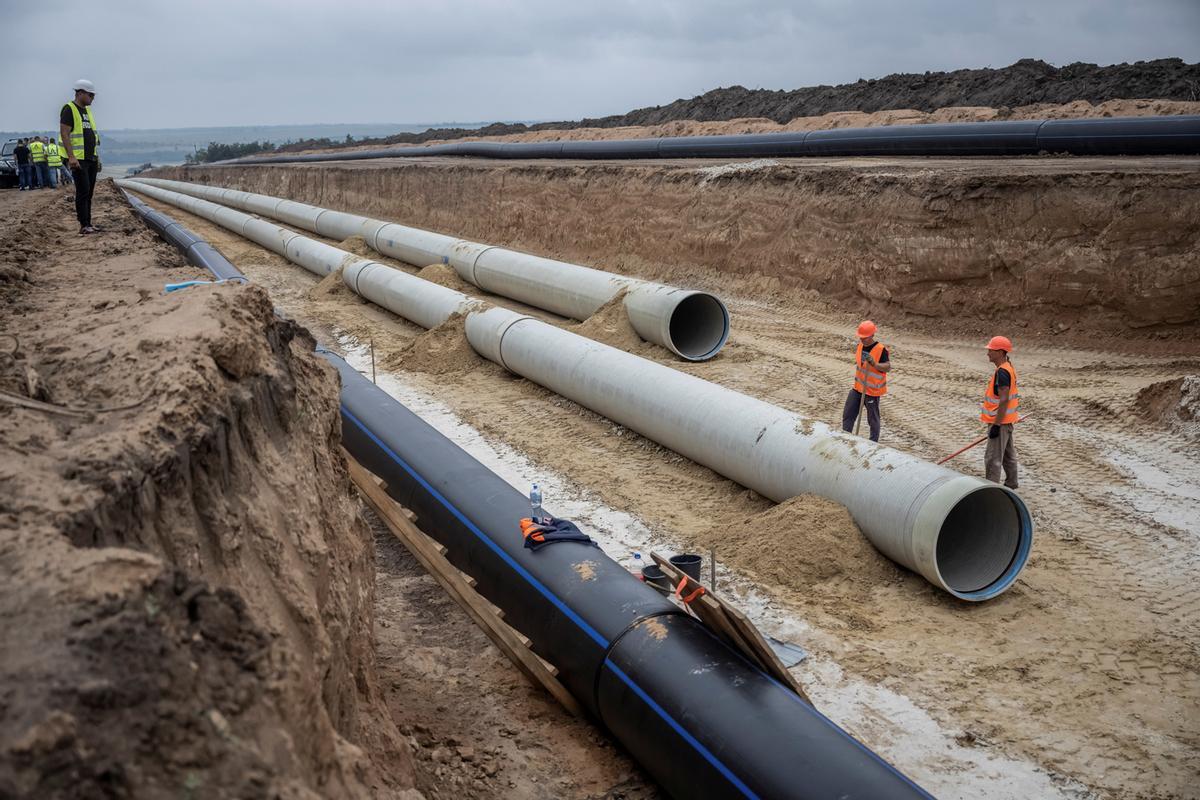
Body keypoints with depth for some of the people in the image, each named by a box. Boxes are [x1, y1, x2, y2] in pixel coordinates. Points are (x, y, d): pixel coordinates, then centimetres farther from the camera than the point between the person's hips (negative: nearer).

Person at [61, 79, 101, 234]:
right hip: (78, 159, -8)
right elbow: (64, 134, -15)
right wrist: (71, 156, -23)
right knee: (83, 191, -10)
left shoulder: (87, 111, 18)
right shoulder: (69, 109, -8)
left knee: (89, 192, 8)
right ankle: (84, 225, -9)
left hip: (91, 158, 8)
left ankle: (88, 223, 12)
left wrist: (97, 157, 18)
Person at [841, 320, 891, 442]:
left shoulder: (881, 349, -20)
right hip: (858, 388, 7)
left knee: (872, 419, 7)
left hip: (872, 390, -7)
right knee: (848, 414, 10)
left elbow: (888, 367, -26)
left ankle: (873, 443, 22)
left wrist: (874, 364, -38)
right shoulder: (860, 345, 2)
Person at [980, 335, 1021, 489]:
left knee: (993, 458, -6)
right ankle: (1011, 483, 34)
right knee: (1008, 453, 22)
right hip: (1007, 419, 11)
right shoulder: (1008, 368, 9)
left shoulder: (1002, 372, -23)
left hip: (1000, 421, -11)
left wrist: (996, 425, -24)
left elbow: (1004, 400, -26)